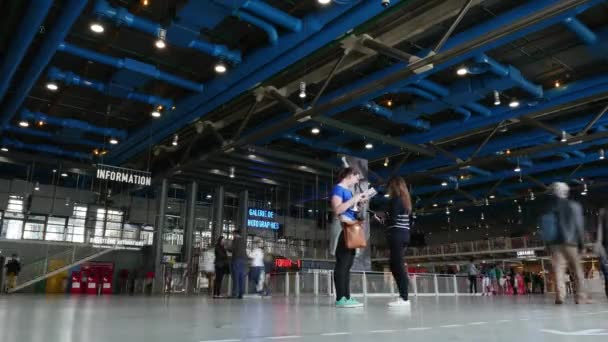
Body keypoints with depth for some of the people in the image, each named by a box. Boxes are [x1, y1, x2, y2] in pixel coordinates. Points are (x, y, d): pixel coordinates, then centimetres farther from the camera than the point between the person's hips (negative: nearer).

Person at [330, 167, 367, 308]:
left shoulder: (348, 190, 24)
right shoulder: (338, 188, -3)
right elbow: (337, 209, -16)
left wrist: (358, 202, 14)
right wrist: (353, 199, -12)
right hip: (342, 228, -10)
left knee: (348, 264, 6)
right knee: (342, 263, -13)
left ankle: (347, 297, 7)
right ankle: (340, 298, -15)